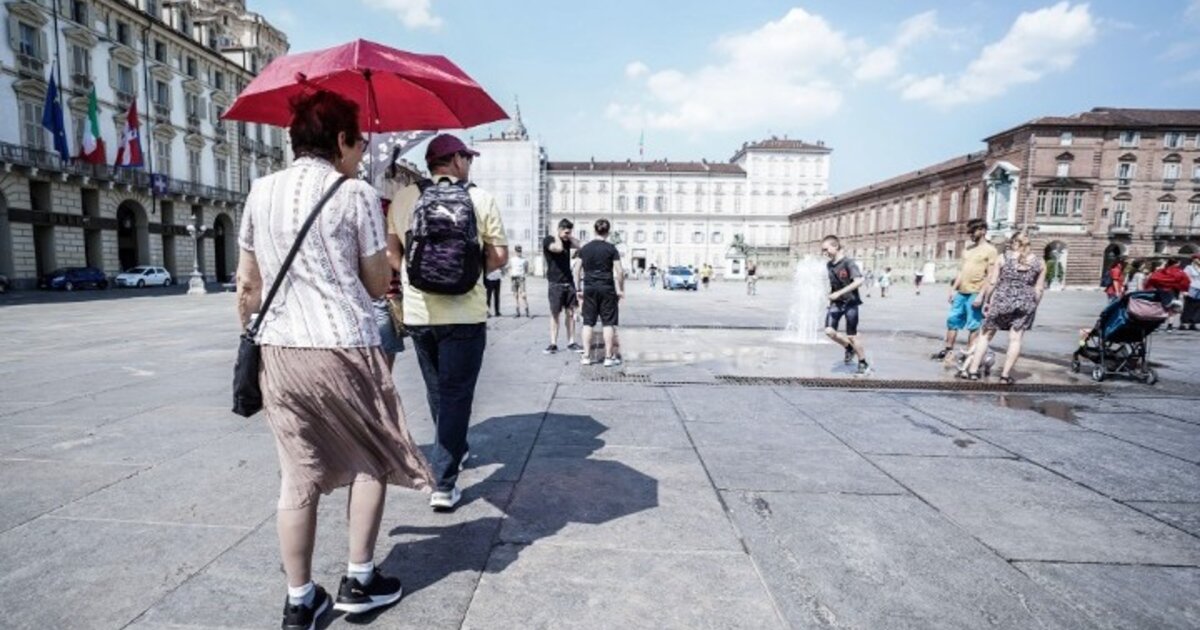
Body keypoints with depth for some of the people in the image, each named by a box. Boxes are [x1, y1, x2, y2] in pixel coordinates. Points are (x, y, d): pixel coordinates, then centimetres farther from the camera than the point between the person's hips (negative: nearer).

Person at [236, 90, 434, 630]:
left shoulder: (260, 192, 10)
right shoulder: (356, 194, -5)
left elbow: (248, 284, 12)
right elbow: (377, 285, -3)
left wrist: (252, 335, 23)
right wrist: (383, 251, 15)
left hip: (278, 349, 5)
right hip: (345, 348, -5)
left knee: (297, 474, 13)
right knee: (372, 459, 16)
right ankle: (359, 581, 23)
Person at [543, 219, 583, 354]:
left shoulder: (566, 241, 14)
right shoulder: (548, 240, -3)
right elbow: (558, 248, -22)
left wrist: (569, 237, 4)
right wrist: (557, 236, -6)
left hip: (569, 282, 5)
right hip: (555, 283, -5)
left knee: (571, 313, 3)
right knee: (555, 313, -3)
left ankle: (571, 343, 7)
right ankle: (553, 344, 3)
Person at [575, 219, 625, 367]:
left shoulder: (584, 248, 5)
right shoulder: (611, 248, -5)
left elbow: (577, 270, 6)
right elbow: (619, 272, -7)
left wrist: (579, 289, 12)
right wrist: (620, 289, 2)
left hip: (589, 288, 3)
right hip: (607, 288, -3)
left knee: (588, 323, 9)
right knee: (608, 323, 4)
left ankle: (586, 356, 10)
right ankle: (609, 357, 6)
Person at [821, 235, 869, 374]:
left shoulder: (848, 262, -15)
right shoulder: (829, 265, 5)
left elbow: (859, 281, -27)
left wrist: (838, 293, -30)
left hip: (850, 303, -5)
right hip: (836, 303, 6)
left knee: (852, 335, -2)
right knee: (829, 331, -10)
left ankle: (863, 363, 19)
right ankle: (849, 348, 19)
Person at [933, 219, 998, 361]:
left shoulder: (990, 250, -6)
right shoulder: (968, 248, 16)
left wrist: (981, 296, -17)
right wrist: (953, 289, 14)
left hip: (975, 294, -7)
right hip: (961, 292, 7)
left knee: (973, 326, 0)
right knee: (952, 320, 9)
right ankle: (948, 349, 17)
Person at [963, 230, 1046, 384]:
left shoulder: (1002, 258, 0)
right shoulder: (1039, 262, 6)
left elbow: (992, 282, -2)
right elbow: (1039, 289, 5)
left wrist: (986, 301, 5)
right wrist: (1033, 306, 14)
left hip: (1001, 299, -2)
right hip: (1026, 302, 2)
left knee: (986, 335, 8)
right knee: (1015, 339, 6)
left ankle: (973, 370, 6)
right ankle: (1005, 374, 7)